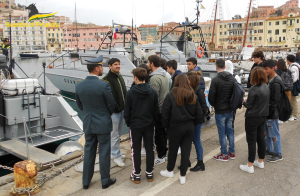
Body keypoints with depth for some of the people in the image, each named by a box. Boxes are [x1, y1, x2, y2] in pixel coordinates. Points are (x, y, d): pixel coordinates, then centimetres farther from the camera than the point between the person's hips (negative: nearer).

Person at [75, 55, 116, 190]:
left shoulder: (79, 86, -4)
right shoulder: (104, 85, -19)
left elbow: (79, 105, 8)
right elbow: (111, 104, -9)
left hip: (88, 123, 5)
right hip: (103, 123, -4)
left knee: (88, 152, 15)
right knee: (104, 153, 8)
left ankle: (86, 181, 26)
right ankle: (105, 180, 21)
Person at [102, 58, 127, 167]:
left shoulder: (120, 77, 13)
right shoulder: (107, 79, -14)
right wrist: (116, 108, -20)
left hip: (122, 110, 8)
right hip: (114, 112, -8)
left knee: (119, 134, 18)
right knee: (115, 135, 2)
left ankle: (114, 152, 34)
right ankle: (116, 156, 14)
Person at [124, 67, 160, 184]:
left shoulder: (130, 93, -14)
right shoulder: (153, 92, -4)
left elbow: (127, 112, -7)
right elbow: (156, 111, 2)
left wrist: (128, 124, 7)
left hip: (135, 126, -3)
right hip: (149, 125, 3)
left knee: (136, 150, 8)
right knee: (150, 149, 13)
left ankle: (137, 175, 17)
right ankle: (149, 173, 23)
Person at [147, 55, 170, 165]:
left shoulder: (155, 78, -21)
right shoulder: (164, 75, 11)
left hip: (158, 110, -10)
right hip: (165, 109, 10)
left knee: (158, 134, 0)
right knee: (163, 132, 18)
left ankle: (161, 157, 10)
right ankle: (164, 153, 30)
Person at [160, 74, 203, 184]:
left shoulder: (171, 95, -13)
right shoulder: (193, 96, 1)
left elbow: (165, 113, -12)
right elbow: (199, 114, 4)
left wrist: (166, 126, 2)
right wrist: (192, 124, 15)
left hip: (175, 127, -3)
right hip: (189, 127, 4)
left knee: (173, 149, 14)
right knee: (186, 150, 10)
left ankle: (170, 171, 34)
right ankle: (183, 176, 17)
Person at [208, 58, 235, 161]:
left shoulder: (215, 80, -17)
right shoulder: (232, 78, 3)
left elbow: (211, 96, -15)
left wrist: (214, 105, 4)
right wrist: (231, 104, 15)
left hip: (220, 111, -6)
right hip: (230, 110, 6)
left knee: (222, 133, 4)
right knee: (230, 131, 17)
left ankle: (224, 154, 13)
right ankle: (232, 152, 26)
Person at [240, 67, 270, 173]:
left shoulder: (254, 89, -22)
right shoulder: (266, 87, 2)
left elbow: (248, 105, -18)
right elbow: (264, 101, 11)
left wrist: (244, 102, 3)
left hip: (253, 118, -8)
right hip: (263, 116, 8)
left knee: (251, 141, 1)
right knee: (261, 138, 18)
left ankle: (250, 166, 9)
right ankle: (260, 162, 32)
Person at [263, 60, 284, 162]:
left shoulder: (276, 83, -22)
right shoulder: (269, 79, 8)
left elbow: (274, 101, -23)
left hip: (272, 113, -9)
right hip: (267, 112, 9)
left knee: (274, 134, 3)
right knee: (267, 132, 20)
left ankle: (278, 154, 18)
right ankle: (269, 150, 35)